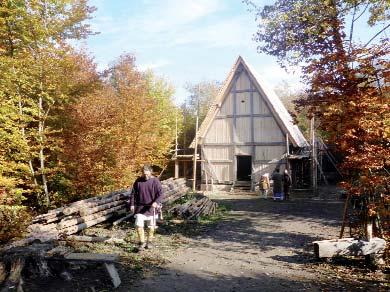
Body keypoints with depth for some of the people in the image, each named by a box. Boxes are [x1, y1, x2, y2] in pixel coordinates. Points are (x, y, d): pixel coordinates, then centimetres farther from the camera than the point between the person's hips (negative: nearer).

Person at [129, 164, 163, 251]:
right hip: (140, 207, 1)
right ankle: (142, 242, 8)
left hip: (151, 207, -1)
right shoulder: (138, 181, 0)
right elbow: (133, 193, 7)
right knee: (139, 225, -6)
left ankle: (149, 242, 28)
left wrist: (156, 202, -30)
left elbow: (160, 193, -13)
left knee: (151, 226, 9)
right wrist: (132, 204, 1)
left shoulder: (155, 181, -8)